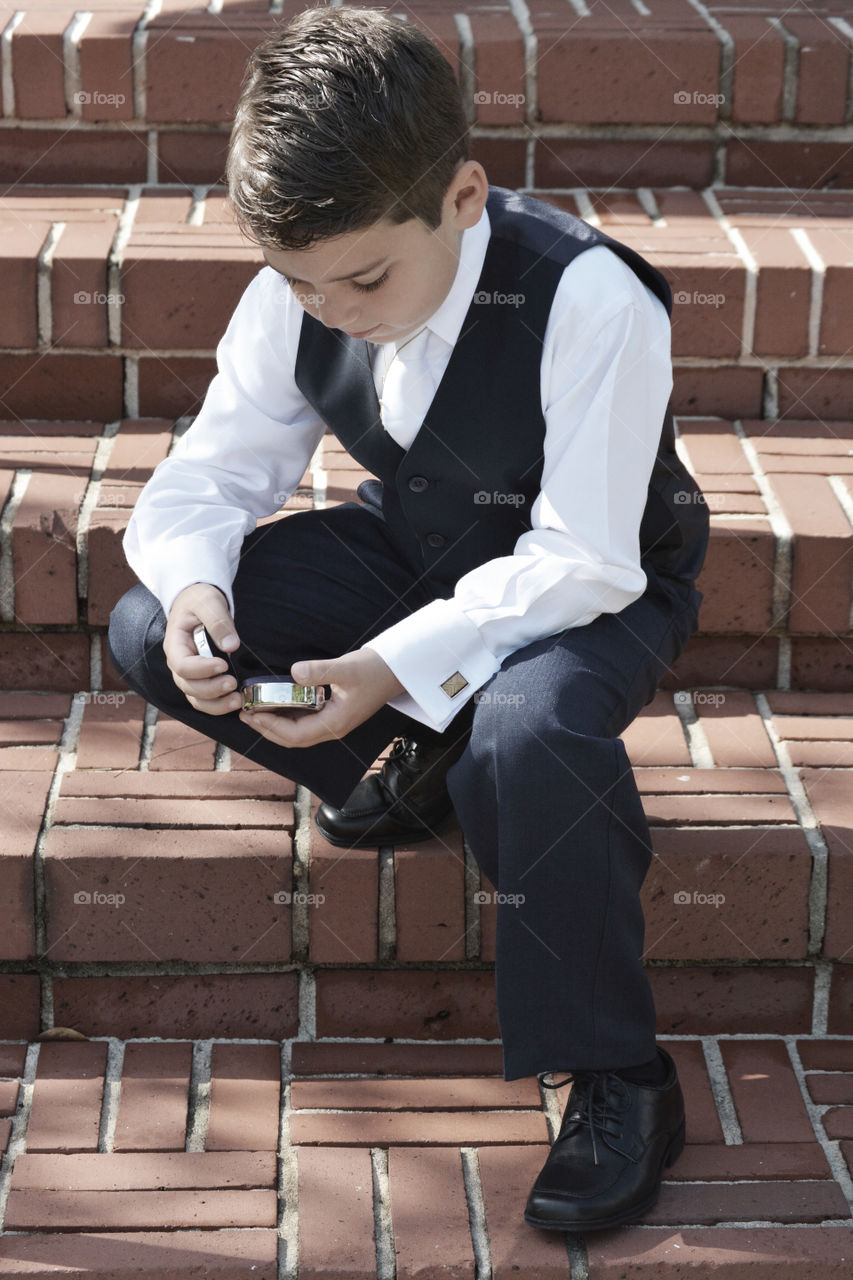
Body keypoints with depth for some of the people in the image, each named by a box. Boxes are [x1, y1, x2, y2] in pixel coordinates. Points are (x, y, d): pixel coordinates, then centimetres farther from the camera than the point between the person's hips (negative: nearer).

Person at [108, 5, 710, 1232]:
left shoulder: (589, 301, -31)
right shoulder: (291, 304, -14)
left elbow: (580, 566, -32)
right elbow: (205, 478, -5)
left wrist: (395, 667, -41)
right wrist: (195, 591, -29)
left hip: (591, 592, -5)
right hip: (412, 557, 6)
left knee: (529, 728, -40)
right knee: (146, 637, -13)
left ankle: (618, 1083, -20)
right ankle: (420, 771, 5)